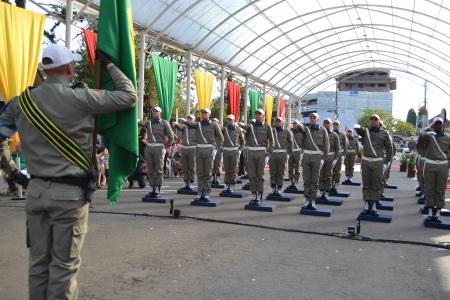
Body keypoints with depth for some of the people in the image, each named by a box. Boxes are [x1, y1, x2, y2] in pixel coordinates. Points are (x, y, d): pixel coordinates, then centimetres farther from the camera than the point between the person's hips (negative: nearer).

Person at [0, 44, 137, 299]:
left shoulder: (23, 100, 3)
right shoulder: (81, 99, -12)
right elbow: (129, 96, -6)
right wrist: (109, 65, 6)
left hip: (36, 189, 5)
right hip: (70, 192, -5)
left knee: (39, 261, 15)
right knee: (64, 264, 5)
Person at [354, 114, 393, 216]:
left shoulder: (384, 133, 5)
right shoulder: (365, 131, 10)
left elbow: (389, 148, 7)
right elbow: (358, 129, -11)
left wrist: (387, 162, 3)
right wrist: (357, 127, -34)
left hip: (378, 162, -2)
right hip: (365, 161, 2)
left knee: (376, 186, 0)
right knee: (366, 185, 4)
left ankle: (374, 207, 6)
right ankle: (366, 206, 9)